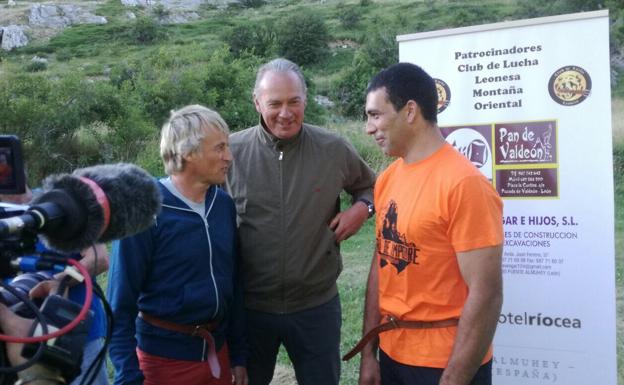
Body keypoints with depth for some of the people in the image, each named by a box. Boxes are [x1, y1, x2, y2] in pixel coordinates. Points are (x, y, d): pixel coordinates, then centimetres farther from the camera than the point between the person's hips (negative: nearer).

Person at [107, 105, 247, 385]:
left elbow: (232, 285, 6)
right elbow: (121, 304, -14)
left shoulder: (224, 204, -1)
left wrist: (238, 355, 9)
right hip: (165, 357, -5)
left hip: (217, 352, 5)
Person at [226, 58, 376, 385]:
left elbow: (370, 186, 13)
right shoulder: (231, 151, -7)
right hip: (249, 306, 0)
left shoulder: (335, 149, -6)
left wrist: (362, 207, -9)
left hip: (316, 305, 0)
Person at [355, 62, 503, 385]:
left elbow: (486, 295, -20)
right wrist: (368, 352, 6)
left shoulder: (463, 183, -20)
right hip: (392, 352, 7)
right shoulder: (387, 179, 2)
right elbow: (382, 264, 7)